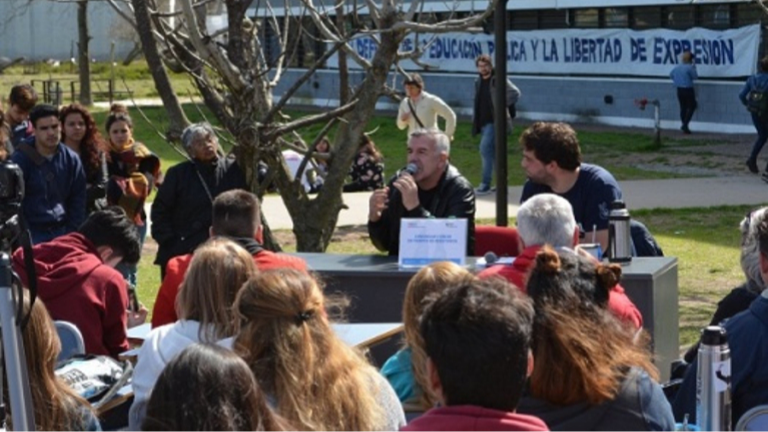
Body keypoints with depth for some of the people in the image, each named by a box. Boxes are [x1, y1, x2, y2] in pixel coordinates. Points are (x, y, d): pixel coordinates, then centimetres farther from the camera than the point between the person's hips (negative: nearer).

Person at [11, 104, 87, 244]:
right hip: (33, 233, -4)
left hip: (63, 231, 4)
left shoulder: (71, 159, 5)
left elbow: (77, 200, 9)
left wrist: (72, 234, 0)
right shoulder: (20, 159, -8)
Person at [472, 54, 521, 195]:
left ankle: (486, 184, -15)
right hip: (483, 122, 8)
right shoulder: (478, 82, 14)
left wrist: (503, 105, -14)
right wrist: (475, 122, 16)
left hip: (494, 121, -8)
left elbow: (515, 93, -19)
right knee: (492, 152, 12)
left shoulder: (498, 80, -10)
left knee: (485, 148, -16)